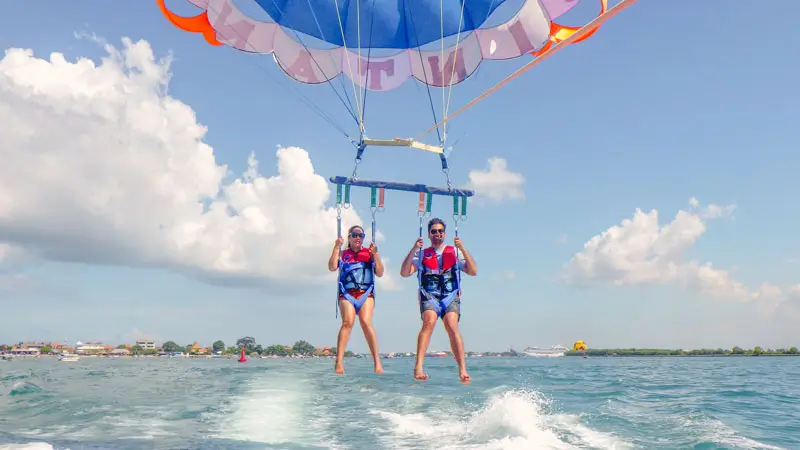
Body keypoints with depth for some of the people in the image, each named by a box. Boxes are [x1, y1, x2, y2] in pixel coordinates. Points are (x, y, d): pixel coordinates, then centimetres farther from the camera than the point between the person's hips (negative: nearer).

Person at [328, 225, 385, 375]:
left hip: (366, 293, 0)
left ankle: (377, 362, -18)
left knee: (366, 322, -20)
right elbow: (332, 267, -1)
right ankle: (339, 362, -27)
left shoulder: (369, 253, 17)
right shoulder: (343, 254, 16)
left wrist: (375, 255, -4)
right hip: (347, 293, 0)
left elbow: (380, 273, 8)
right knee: (347, 322, -22)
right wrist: (336, 248, -6)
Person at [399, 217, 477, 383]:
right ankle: (418, 367, -35)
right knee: (429, 322, -29)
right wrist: (413, 250, -6)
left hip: (450, 296, 1)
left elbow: (473, 272, 4)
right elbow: (404, 273, 3)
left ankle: (463, 370, -25)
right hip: (429, 295, 0)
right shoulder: (422, 254, 16)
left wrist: (463, 249, -4)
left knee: (452, 327, -23)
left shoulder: (455, 252, 16)